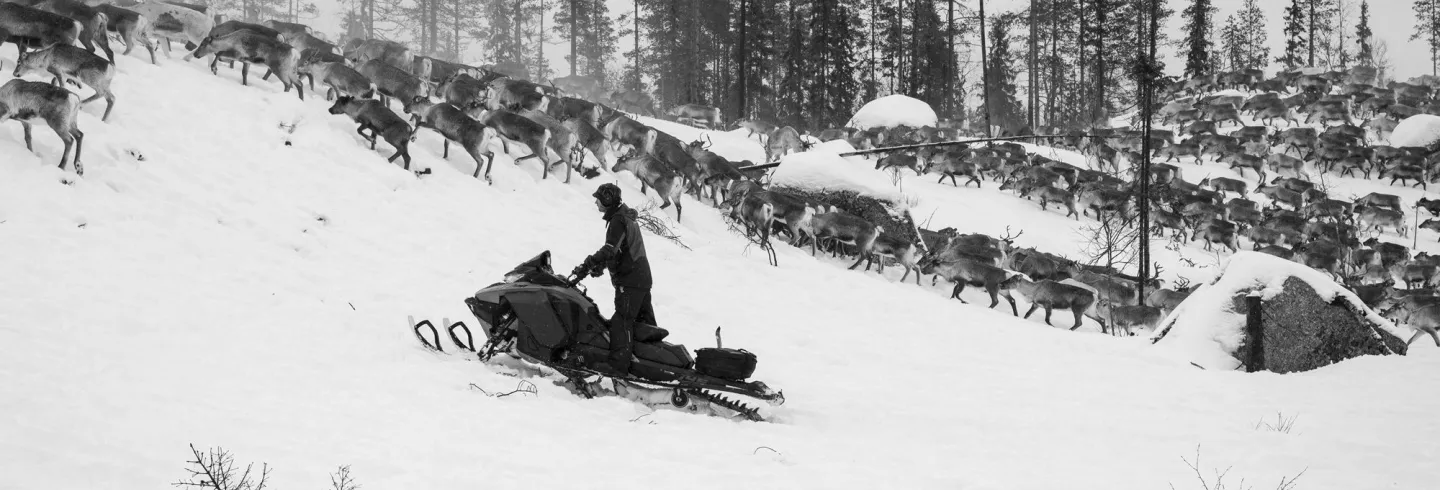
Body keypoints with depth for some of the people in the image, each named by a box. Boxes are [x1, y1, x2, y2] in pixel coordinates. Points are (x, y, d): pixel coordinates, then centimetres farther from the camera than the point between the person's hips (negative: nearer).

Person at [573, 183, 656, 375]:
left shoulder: (618, 221, -16)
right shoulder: (626, 217, 16)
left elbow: (610, 250, -28)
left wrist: (587, 265, -30)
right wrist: (598, 265, 14)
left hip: (629, 280, -10)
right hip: (642, 278, 10)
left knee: (621, 321, -14)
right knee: (645, 321, 17)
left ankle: (618, 364, -21)